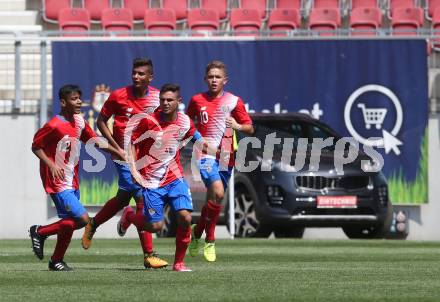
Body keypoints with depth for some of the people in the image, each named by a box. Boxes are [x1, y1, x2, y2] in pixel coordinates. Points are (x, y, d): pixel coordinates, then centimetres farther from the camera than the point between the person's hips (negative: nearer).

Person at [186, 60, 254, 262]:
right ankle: (210, 241, -11)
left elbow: (250, 129, 5)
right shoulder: (197, 100, 4)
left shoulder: (234, 102, 3)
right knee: (217, 193, -23)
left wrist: (238, 126, -16)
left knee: (212, 200, 9)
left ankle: (197, 233, 36)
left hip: (225, 157, 2)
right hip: (205, 154, -2)